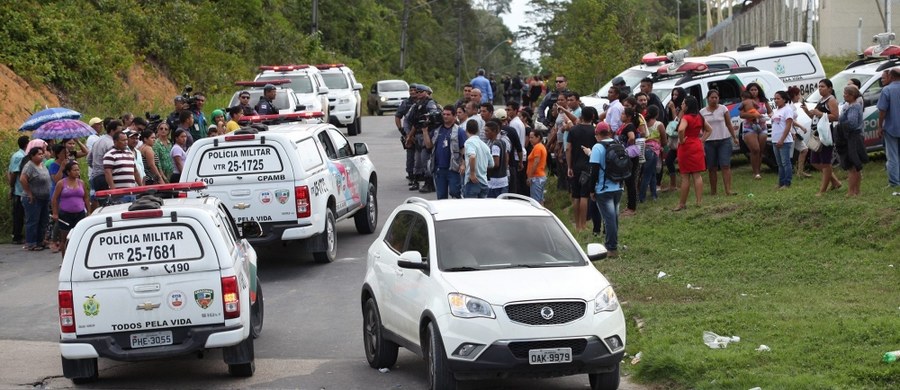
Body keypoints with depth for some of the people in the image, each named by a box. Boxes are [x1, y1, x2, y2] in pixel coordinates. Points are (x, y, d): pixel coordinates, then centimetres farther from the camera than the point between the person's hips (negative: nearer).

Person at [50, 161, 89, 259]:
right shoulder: (61, 183, -2)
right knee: (65, 238, 4)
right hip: (65, 214, -3)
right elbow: (54, 199, -1)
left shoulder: (81, 183, 8)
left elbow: (86, 198, 16)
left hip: (80, 214, 3)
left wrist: (89, 212, 12)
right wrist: (55, 213, -6)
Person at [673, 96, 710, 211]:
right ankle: (699, 201, 3)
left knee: (685, 177, -2)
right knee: (697, 175, 6)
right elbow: (709, 130, 21)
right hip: (697, 146, 7)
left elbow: (681, 129, -34)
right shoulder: (699, 117, 10)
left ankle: (681, 204, 5)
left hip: (686, 147, -7)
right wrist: (702, 139, 11)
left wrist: (681, 140, -19)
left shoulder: (686, 118, -14)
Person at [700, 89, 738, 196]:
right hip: (709, 142, 1)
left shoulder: (723, 109, 3)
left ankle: (728, 190, -14)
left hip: (724, 140, -1)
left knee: (725, 166, -9)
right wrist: (701, 142, 0)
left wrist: (734, 137, 3)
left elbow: (729, 124, 7)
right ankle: (713, 190, 13)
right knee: (712, 168, 5)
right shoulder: (703, 112, 5)